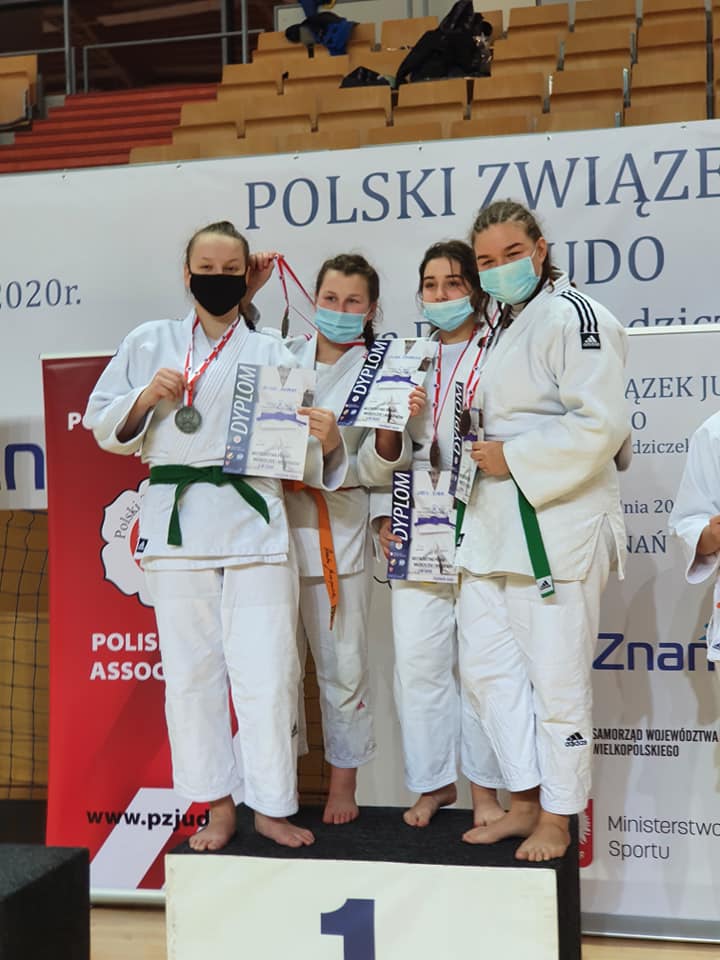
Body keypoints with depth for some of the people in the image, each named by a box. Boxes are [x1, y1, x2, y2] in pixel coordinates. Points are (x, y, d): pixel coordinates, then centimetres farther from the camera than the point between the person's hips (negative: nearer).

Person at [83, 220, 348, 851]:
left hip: (254, 522, -1)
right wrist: (146, 397, -8)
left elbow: (297, 451, 3)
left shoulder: (272, 354, 7)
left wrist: (326, 441, -18)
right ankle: (218, 806, 21)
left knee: (267, 672, -2)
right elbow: (104, 427, 9)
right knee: (191, 672, 7)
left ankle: (271, 806, 14)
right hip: (176, 524, 1)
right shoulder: (149, 343, 9)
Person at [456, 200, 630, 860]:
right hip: (496, 523, 10)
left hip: (557, 522, -10)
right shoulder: (505, 328, 18)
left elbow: (600, 425, -21)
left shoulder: (572, 317, -11)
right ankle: (526, 803, 23)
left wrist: (514, 459, -16)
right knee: (486, 664, 11)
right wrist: (488, 454, 13)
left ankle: (558, 819, 14)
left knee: (556, 676, -1)